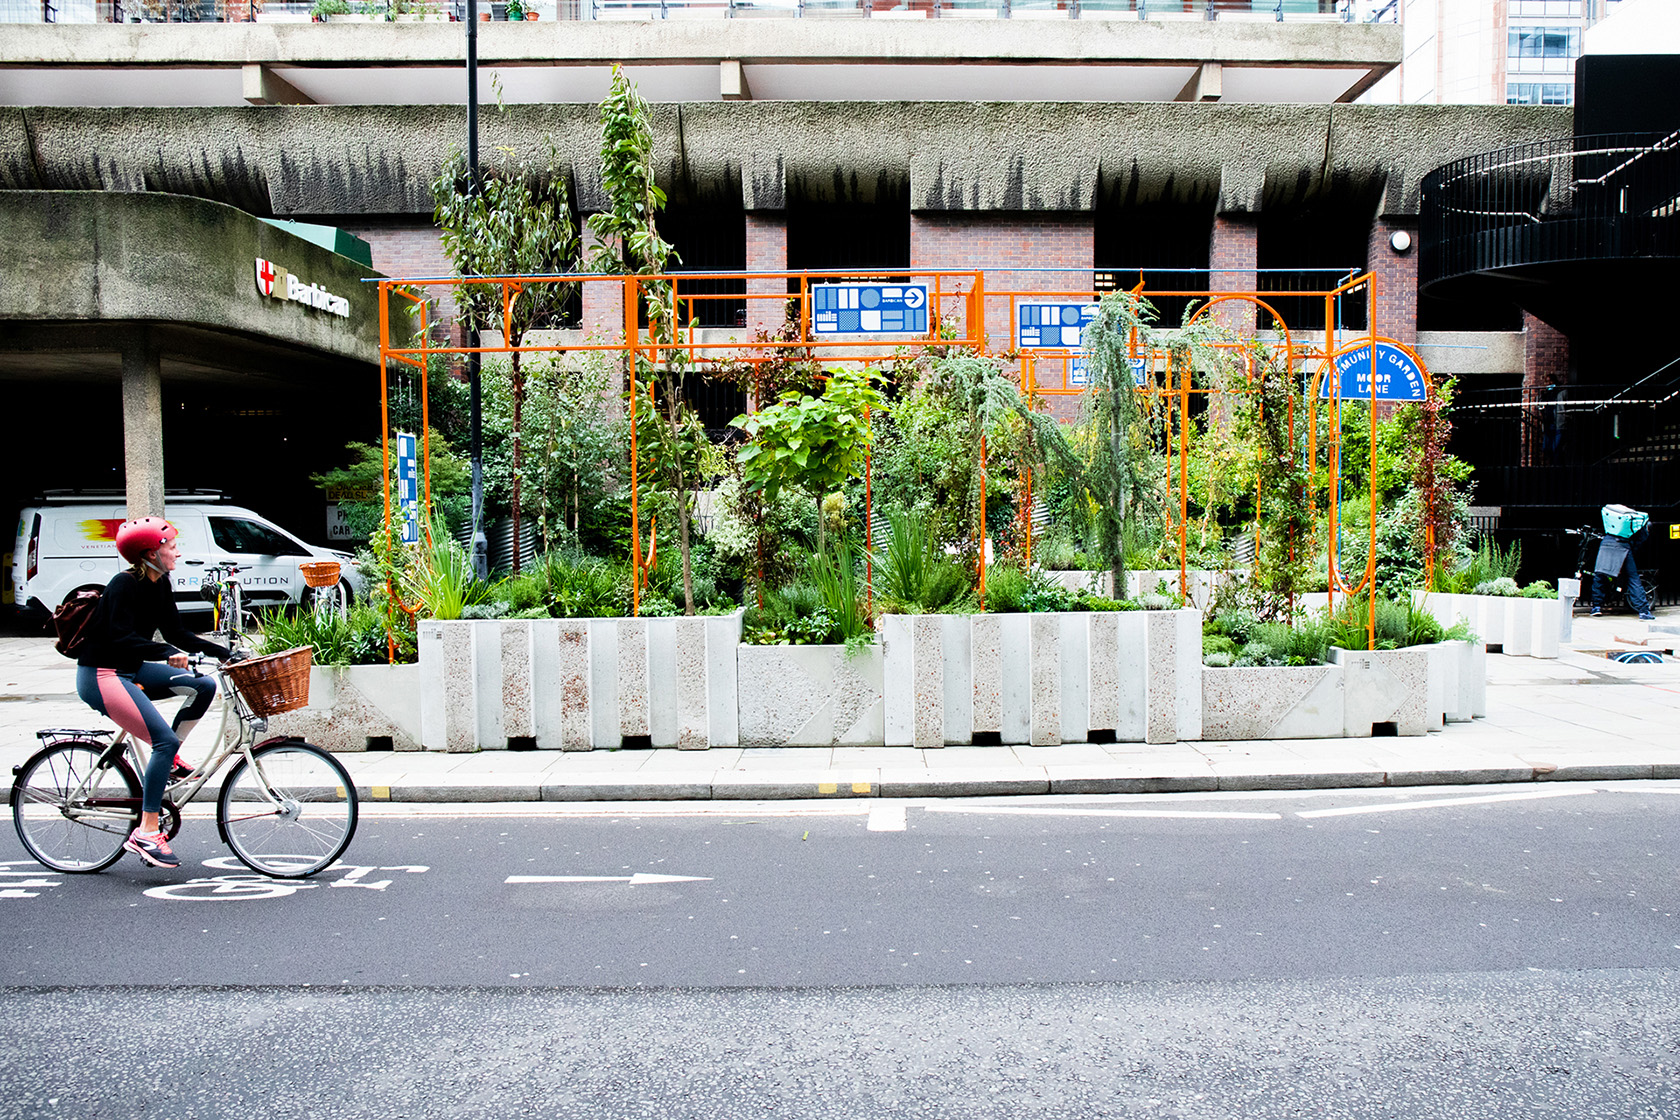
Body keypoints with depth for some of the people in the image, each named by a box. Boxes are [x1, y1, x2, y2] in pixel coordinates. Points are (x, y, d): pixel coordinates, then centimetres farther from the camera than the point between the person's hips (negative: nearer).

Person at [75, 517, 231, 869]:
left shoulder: (160, 584, 7)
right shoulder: (124, 585, -18)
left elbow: (177, 634, 9)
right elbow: (121, 638, -28)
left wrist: (224, 652, 0)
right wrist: (167, 652, -40)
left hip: (131, 670, 9)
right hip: (100, 675, -9)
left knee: (205, 685, -5)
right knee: (165, 740, -19)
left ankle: (169, 758, 8)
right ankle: (145, 833, -15)